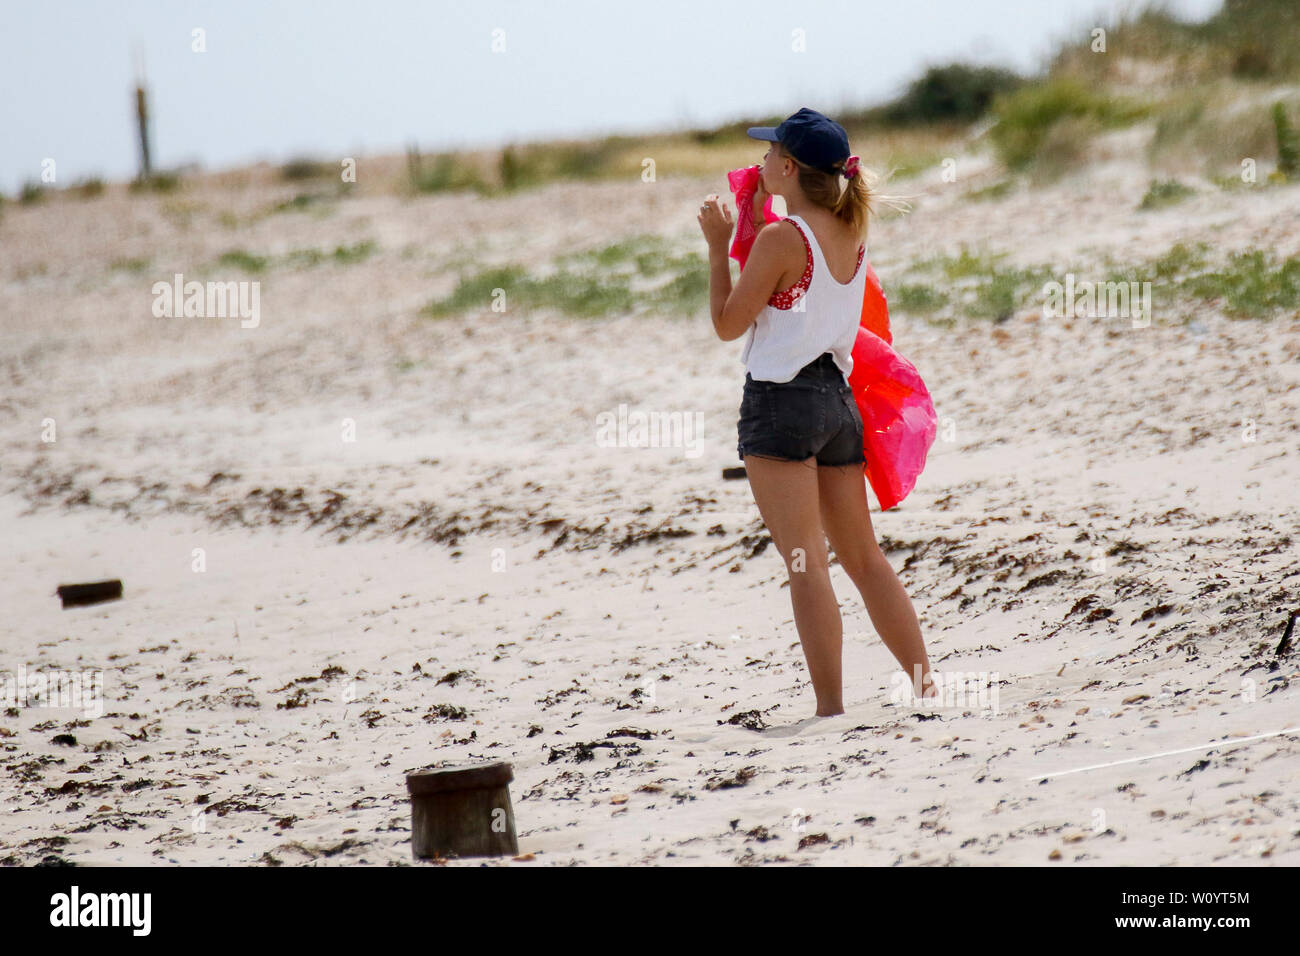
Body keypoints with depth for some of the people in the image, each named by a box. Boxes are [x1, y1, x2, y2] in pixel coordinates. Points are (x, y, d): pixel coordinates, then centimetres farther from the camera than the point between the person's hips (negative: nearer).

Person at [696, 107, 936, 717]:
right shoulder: (853, 233, 8)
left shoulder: (781, 238, -13)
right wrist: (754, 223, 23)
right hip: (838, 398, 7)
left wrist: (718, 246, 1)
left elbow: (728, 324, -6)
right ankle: (925, 685, 16)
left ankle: (830, 707, -8)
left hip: (782, 403, -7)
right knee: (864, 557, 15)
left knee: (805, 563, -6)